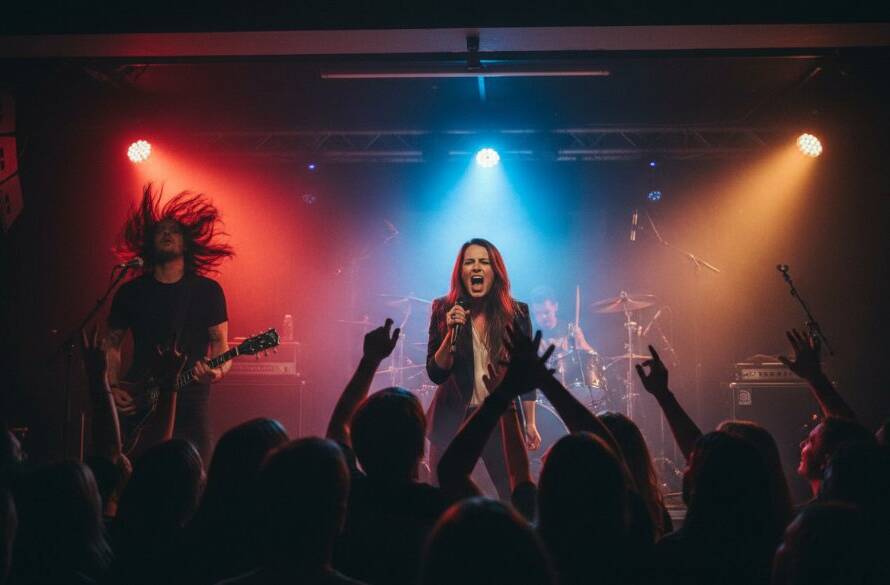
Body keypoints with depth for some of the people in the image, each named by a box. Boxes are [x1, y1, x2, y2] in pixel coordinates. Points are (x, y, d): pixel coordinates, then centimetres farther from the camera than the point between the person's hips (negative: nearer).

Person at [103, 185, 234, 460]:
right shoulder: (131, 292, 9)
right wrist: (113, 387, 1)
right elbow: (111, 345, 15)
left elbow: (220, 342, 3)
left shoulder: (208, 290, 5)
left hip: (190, 404, -1)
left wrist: (218, 369, -17)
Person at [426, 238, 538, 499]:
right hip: (453, 419, 0)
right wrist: (452, 333, -20)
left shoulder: (516, 313, -2)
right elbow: (435, 373, -6)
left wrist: (530, 423, 5)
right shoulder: (444, 310, -3)